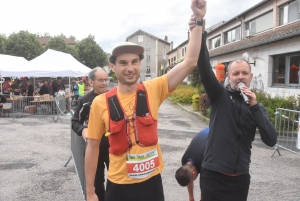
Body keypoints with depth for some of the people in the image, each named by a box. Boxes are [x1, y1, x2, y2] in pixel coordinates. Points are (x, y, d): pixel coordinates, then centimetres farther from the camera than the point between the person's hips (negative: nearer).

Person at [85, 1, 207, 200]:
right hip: (119, 185, -1)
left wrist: (198, 20, -15)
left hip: (151, 181, 2)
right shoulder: (101, 102, -10)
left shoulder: (153, 90, -7)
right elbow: (93, 148, -2)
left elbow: (189, 62, -11)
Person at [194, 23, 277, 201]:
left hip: (240, 177, 3)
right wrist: (201, 32, -30)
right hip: (214, 175, -3)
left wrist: (254, 106, -14)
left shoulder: (255, 105, 6)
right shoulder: (220, 96, -2)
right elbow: (204, 66, -18)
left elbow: (271, 140, -6)